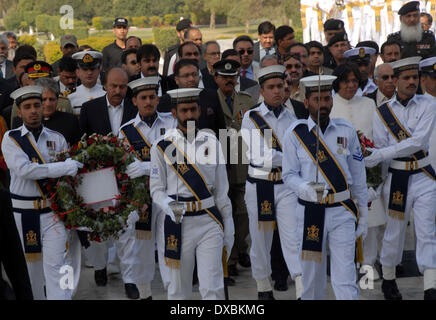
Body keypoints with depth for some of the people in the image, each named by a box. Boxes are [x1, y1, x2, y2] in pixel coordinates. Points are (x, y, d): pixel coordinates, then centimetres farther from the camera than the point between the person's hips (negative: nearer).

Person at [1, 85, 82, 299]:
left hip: (53, 211, 1)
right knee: (30, 264, 11)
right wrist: (63, 168, -23)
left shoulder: (57, 139, 7)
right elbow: (23, 169, -18)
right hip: (23, 211, -1)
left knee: (55, 265, -7)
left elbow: (71, 173, 14)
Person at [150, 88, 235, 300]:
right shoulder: (162, 147, 1)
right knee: (178, 292, 8)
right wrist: (170, 207, -19)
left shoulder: (211, 143, 8)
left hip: (210, 223, 1)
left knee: (213, 289, -5)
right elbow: (157, 189, 3)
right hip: (179, 224, -1)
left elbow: (221, 189, 11)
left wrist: (228, 229, 10)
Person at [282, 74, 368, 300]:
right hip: (309, 211, 0)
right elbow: (288, 175, -2)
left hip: (342, 211, 0)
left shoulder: (346, 131, 4)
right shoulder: (295, 134, -1)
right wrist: (306, 189, -23)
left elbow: (358, 176, 9)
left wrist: (363, 214, 10)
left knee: (345, 281, -6)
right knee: (311, 279, 9)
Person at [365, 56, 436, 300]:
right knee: (394, 232, 11)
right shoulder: (382, 112, 0)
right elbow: (381, 151, 2)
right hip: (397, 179, 1)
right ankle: (388, 280, 31)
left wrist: (381, 154, -21)